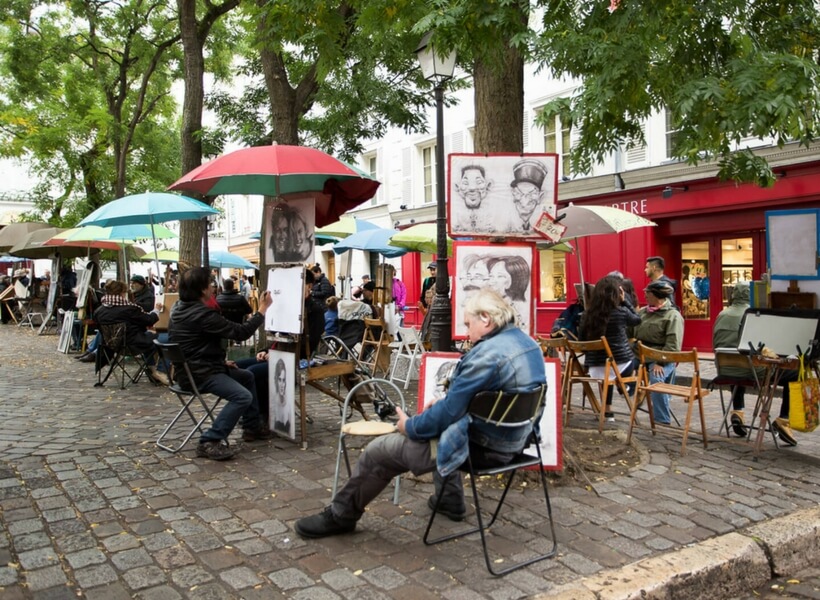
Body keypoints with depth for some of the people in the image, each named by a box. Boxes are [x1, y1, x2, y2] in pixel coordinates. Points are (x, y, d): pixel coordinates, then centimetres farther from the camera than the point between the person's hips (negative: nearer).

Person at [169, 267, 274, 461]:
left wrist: (220, 361, 14)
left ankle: (252, 426, 28)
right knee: (243, 396, -26)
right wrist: (262, 309, -10)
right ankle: (210, 441, -20)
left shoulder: (181, 309, 11)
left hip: (194, 366, 11)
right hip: (198, 374, -11)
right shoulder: (202, 314, -22)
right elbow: (241, 333, -20)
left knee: (247, 376, 21)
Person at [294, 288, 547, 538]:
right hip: (512, 438, 10)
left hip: (483, 446, -9)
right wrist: (440, 405, 13)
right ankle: (449, 499, 43)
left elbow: (450, 410, -24)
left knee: (378, 451, 2)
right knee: (441, 426, 37)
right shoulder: (529, 343, 5)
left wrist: (410, 426, -7)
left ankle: (340, 516, 22)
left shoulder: (487, 353, -26)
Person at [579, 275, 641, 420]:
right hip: (620, 365, -3)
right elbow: (637, 319, 11)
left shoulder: (586, 314, -1)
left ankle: (608, 411, 36)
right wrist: (624, 300, 8)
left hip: (595, 369, 3)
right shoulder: (621, 312, -10)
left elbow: (583, 341, 8)